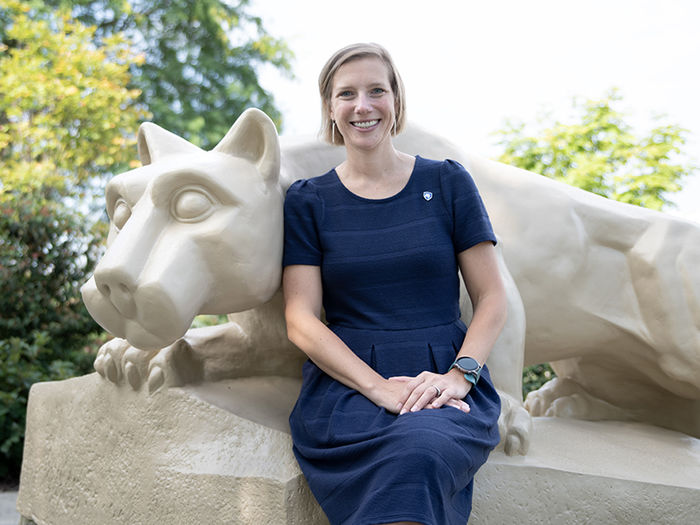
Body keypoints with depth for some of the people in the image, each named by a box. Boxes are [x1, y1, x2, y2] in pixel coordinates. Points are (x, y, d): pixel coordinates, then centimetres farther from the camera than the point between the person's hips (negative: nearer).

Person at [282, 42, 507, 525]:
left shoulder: (447, 183, 10)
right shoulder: (307, 202, 10)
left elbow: (492, 300, 8)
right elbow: (301, 320, 2)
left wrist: (459, 374, -11)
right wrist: (379, 387, -14)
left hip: (444, 376, 0)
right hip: (346, 381, 0)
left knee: (420, 451, -35)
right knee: (409, 458, -34)